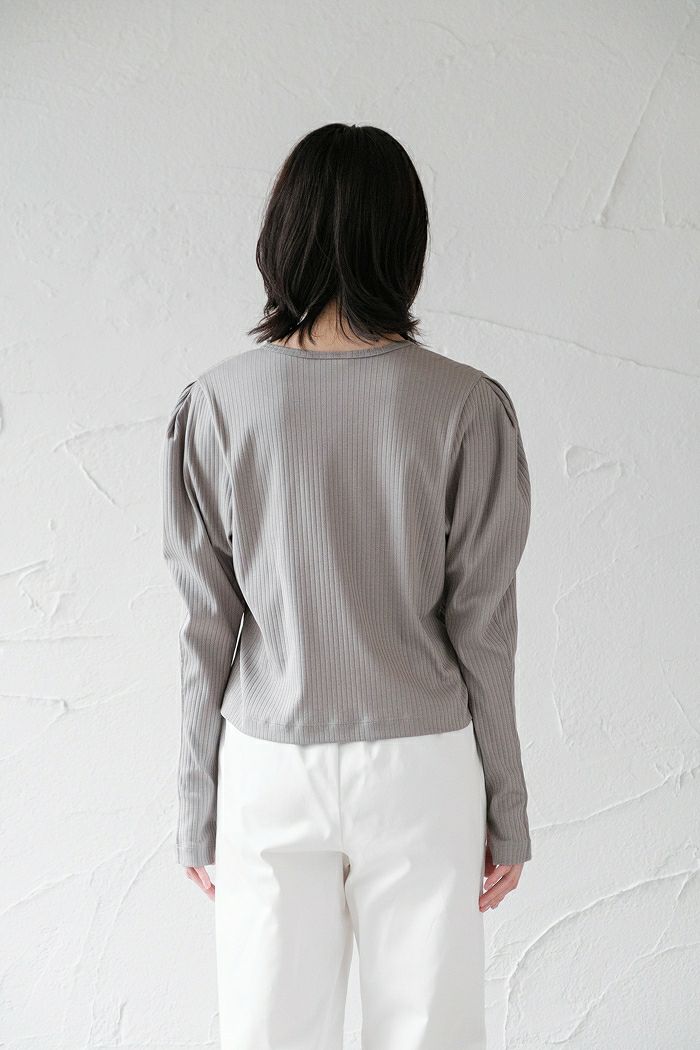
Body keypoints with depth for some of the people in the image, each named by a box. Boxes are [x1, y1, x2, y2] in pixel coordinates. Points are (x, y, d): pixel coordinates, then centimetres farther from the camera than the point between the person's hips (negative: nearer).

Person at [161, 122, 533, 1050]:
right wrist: (508, 809, 5)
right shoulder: (468, 407, -11)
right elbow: (482, 628, -7)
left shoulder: (216, 404, -8)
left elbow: (206, 628, -4)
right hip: (421, 764, -1)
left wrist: (198, 808, 7)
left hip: (268, 767, 1)